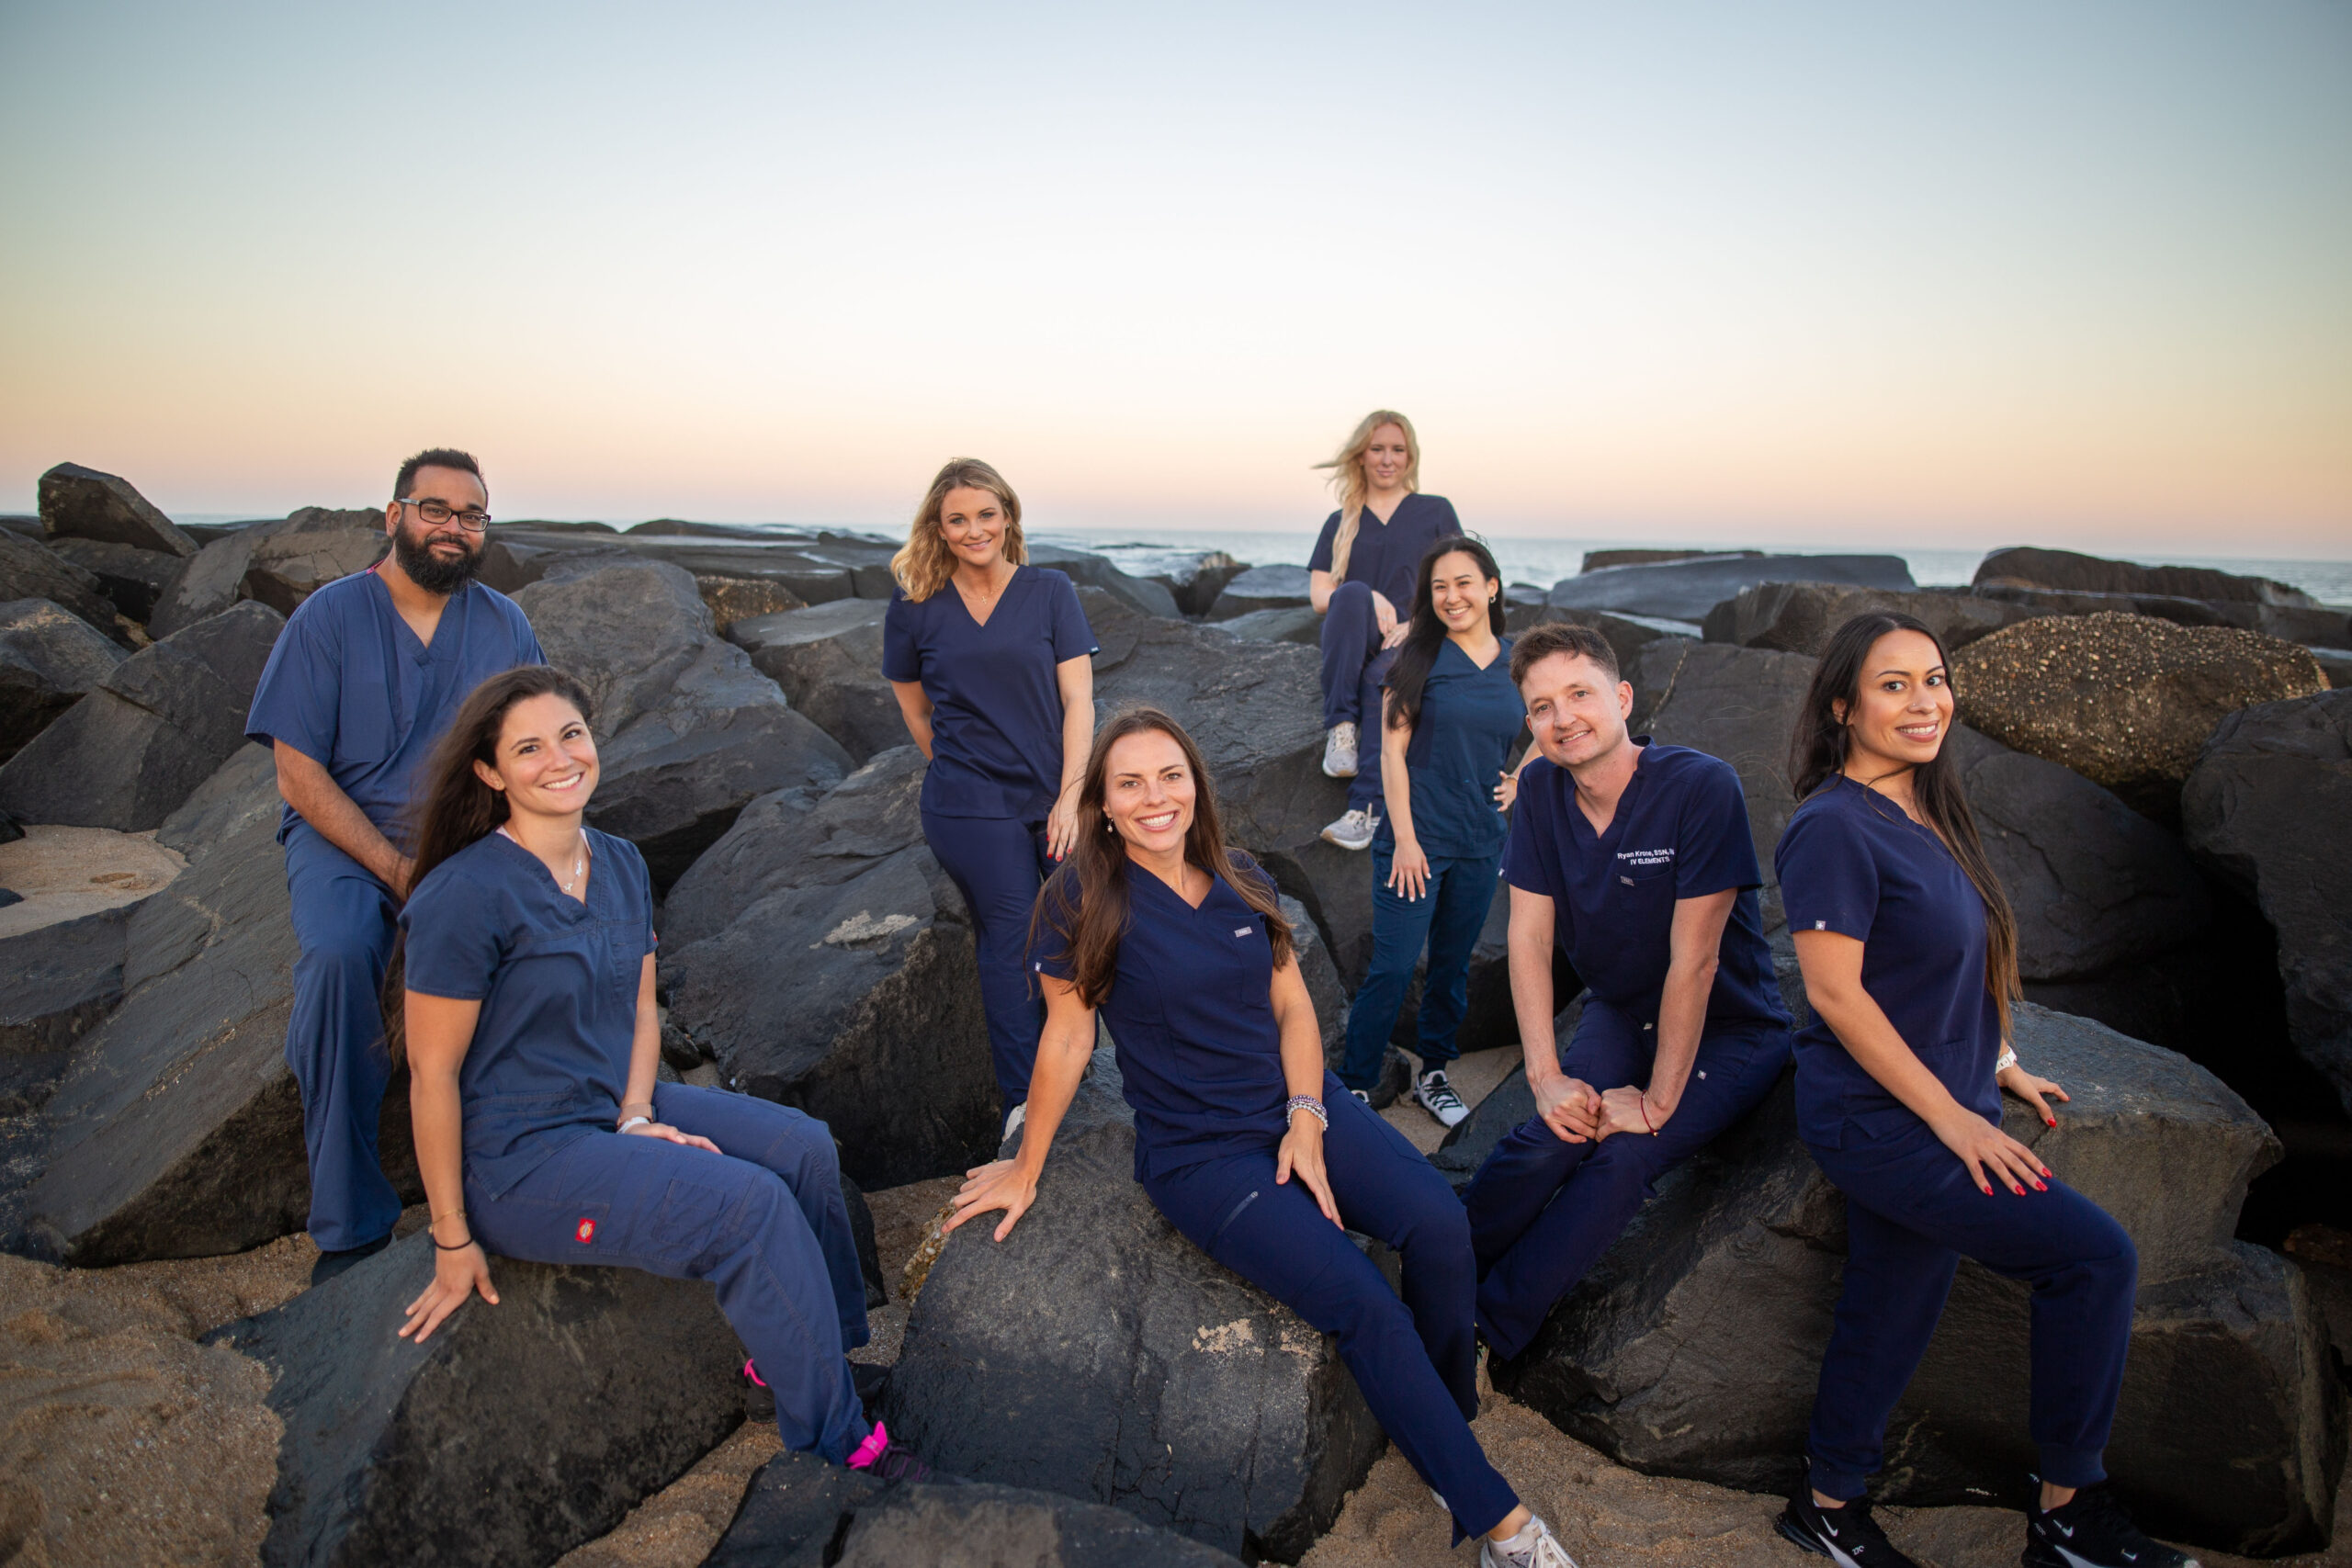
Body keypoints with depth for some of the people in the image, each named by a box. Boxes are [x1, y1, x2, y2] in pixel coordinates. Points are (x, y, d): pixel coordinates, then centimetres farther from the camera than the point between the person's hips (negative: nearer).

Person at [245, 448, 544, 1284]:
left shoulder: (504, 625, 8)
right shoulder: (329, 616, -1)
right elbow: (299, 772, -6)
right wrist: (395, 867, -18)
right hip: (344, 835, -2)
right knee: (339, 953, -33)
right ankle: (350, 1225, -20)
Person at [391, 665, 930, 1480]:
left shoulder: (621, 864, 3)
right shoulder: (465, 897, -20)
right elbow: (433, 1074, -16)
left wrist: (637, 1117, -4)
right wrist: (453, 1240, -11)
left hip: (615, 1109, 8)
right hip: (519, 1159, -7)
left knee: (805, 1148, -10)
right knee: (752, 1205, -21)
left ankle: (795, 1353, 8)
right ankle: (838, 1441, -6)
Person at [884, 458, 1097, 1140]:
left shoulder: (1050, 592, 2)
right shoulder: (914, 609, 3)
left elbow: (1078, 699, -3)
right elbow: (915, 710, 16)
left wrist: (1070, 795, -11)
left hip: (1056, 796, 1)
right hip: (970, 809, -1)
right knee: (1010, 942, -1)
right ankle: (1023, 1106, 10)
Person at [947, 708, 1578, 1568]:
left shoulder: (1243, 883, 4)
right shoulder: (1082, 899, -11)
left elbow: (1294, 1008, 7)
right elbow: (1067, 1039, -4)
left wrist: (1307, 1121, -7)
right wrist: (1026, 1169, 3)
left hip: (1299, 1103, 5)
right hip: (1196, 1151, -5)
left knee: (1440, 1224, -20)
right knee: (1366, 1307, -20)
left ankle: (1449, 1426, 6)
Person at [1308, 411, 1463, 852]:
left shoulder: (1436, 511, 15)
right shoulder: (1339, 523, 18)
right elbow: (1318, 596, 7)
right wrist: (1369, 601, -12)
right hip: (1353, 646, 2)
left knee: (1382, 677, -37)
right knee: (1353, 592, -33)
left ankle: (1366, 809, -44)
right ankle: (1341, 728, -36)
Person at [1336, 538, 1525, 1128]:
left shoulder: (1518, 663, 6)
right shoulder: (1418, 657, -5)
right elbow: (1392, 751, -7)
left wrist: (1519, 780, 2)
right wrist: (1405, 837, -12)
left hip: (1480, 842, 4)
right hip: (1416, 839, -4)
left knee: (1452, 966, 15)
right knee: (1392, 968, -5)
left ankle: (1433, 1074, 31)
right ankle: (1354, 1085, 7)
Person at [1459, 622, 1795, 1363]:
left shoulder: (1701, 787, -25)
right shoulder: (1540, 789, -8)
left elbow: (1693, 960, -24)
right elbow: (1529, 938, -8)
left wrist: (1659, 1101, -20)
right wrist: (1546, 1075, -16)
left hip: (1729, 1031, -4)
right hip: (1619, 1014, 4)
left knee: (1621, 1160, -26)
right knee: (1545, 1142, -21)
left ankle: (1482, 1333, -19)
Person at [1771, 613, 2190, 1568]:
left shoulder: (1924, 815, 9)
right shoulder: (1835, 826, -18)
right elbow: (1834, 991, -21)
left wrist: (2000, 1067, 16)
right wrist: (1950, 1116, -17)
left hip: (1931, 1107, 8)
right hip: (1877, 1121, -8)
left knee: (1889, 1310, 14)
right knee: (2097, 1256, -8)